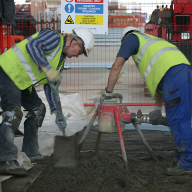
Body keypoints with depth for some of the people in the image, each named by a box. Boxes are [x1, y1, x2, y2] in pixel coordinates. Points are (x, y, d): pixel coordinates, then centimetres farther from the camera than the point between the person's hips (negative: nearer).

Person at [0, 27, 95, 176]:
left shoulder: (61, 61, 16)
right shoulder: (54, 37, -11)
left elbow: (50, 87, 16)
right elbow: (32, 46, -29)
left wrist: (57, 112, 8)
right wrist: (47, 68, -36)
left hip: (22, 81, 11)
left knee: (38, 109, 13)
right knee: (13, 113, -20)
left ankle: (31, 153, 20)